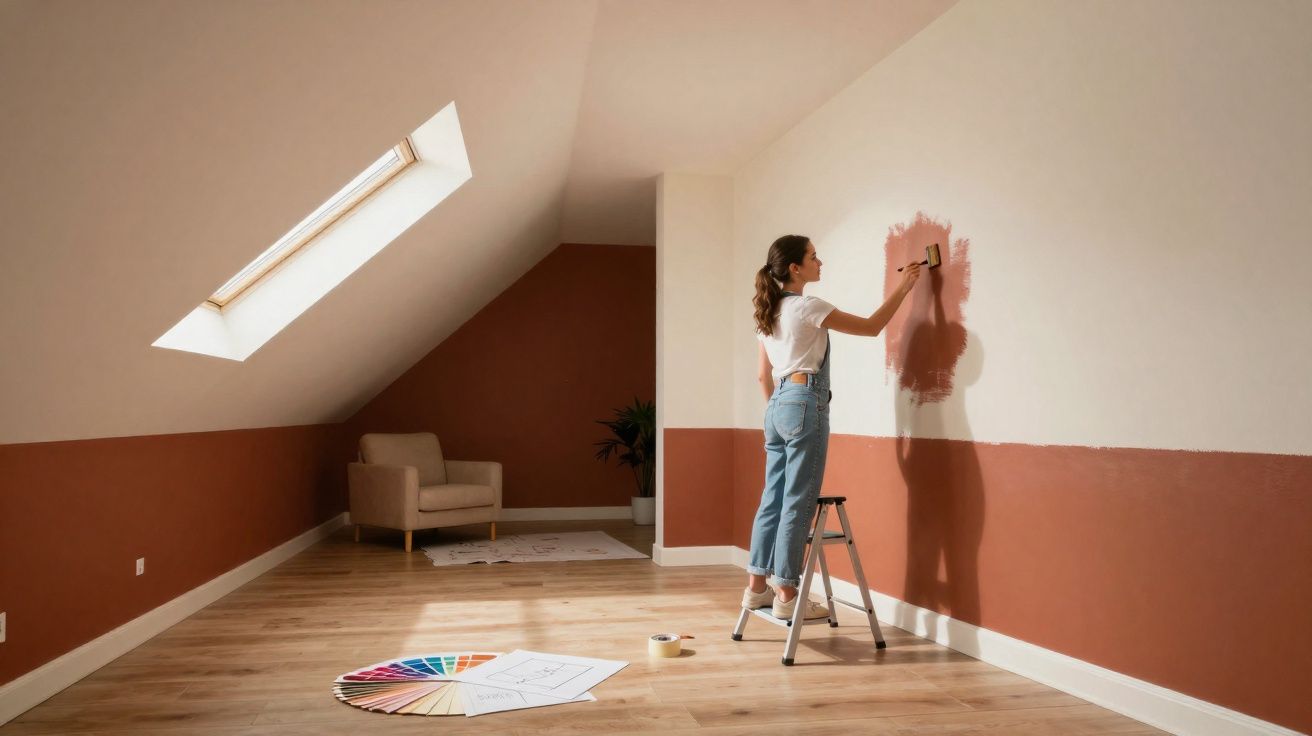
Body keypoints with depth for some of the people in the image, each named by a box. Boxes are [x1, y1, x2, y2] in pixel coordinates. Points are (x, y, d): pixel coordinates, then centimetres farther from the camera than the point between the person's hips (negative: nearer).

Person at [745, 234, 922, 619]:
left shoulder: (770, 313, 15)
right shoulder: (807, 307, -9)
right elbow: (871, 327, -3)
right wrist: (902, 288, 4)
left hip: (777, 406, 9)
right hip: (804, 404, -9)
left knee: (773, 500, 11)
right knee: (798, 503, -4)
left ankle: (757, 586, 17)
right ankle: (786, 595, 1)